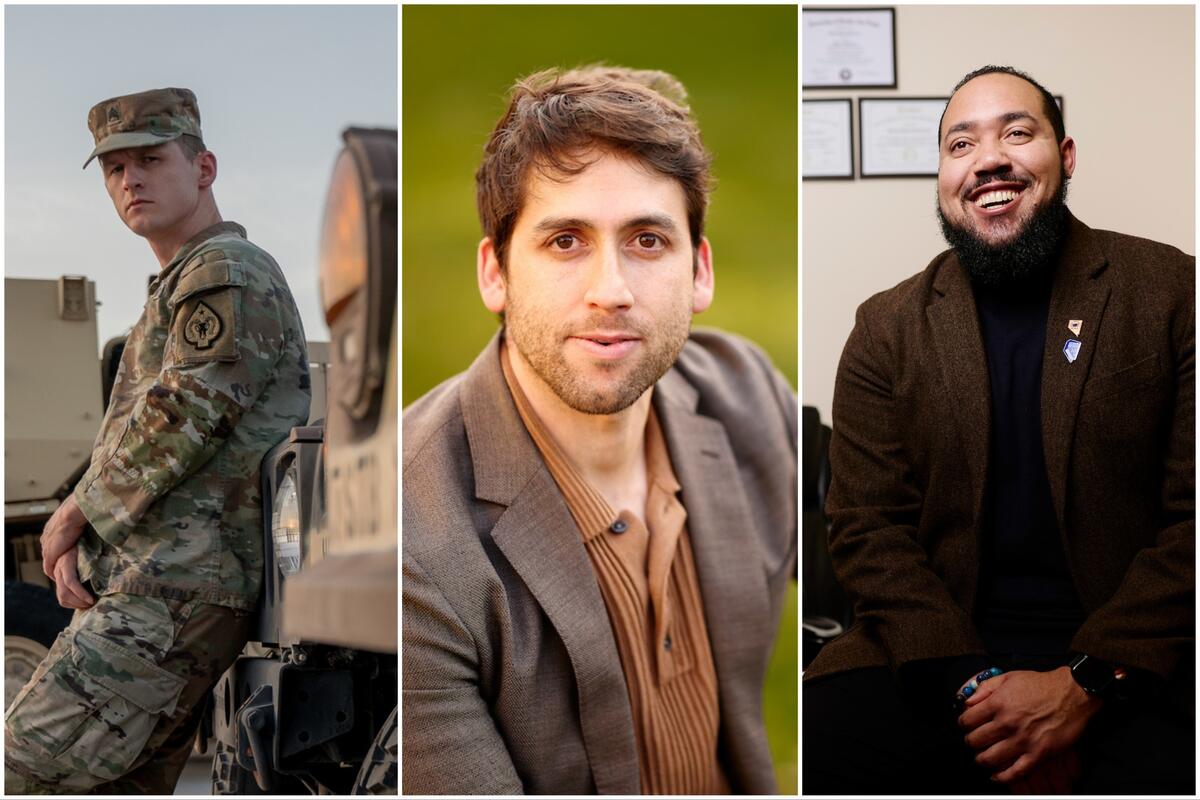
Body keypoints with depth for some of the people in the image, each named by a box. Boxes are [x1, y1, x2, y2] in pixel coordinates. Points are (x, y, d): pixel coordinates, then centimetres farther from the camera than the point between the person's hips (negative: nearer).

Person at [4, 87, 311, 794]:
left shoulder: (230, 273, -6)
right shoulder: (175, 295, 26)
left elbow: (179, 424, -16)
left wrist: (75, 516, -4)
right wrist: (79, 545, 4)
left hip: (179, 589, -10)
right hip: (149, 584, 10)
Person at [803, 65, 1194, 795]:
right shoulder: (887, 329, 8)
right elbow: (869, 528, 2)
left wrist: (1086, 685, -14)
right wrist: (971, 685, -13)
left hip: (1127, 659, -2)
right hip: (937, 651, 2)